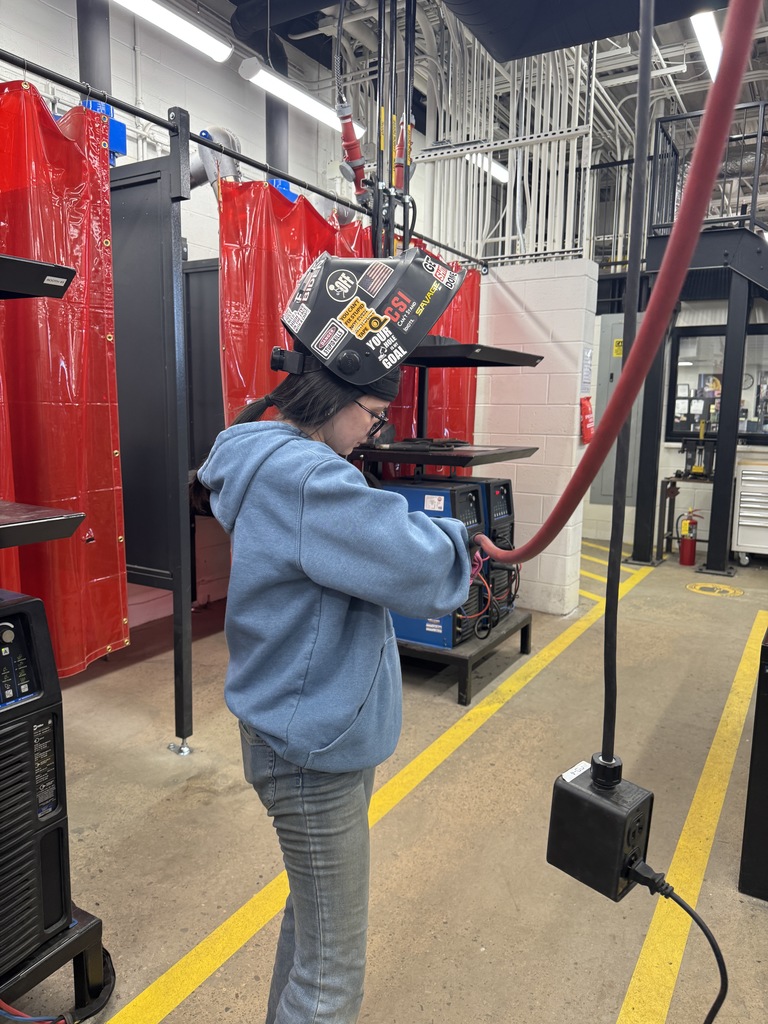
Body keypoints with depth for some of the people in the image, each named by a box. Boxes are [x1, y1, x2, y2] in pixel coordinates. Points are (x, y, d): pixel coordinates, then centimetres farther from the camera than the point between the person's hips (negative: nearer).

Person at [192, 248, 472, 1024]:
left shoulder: (288, 463, 7)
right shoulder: (301, 477, -26)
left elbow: (367, 538, 9)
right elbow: (423, 570, -28)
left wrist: (432, 538, -8)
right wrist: (453, 538, -7)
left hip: (318, 734, 10)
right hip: (314, 751, -10)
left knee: (310, 919, 28)